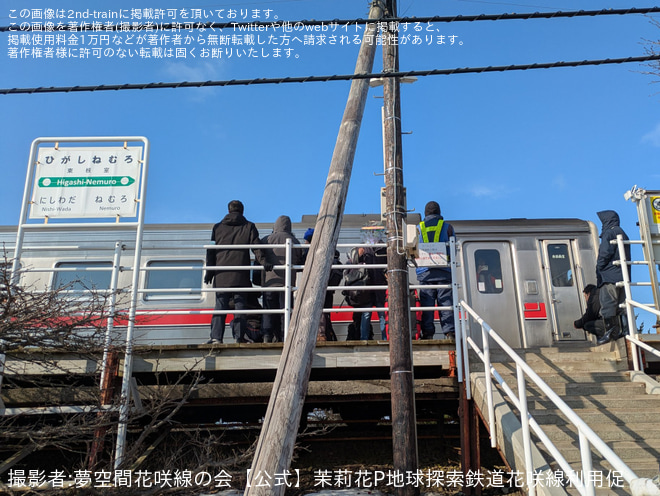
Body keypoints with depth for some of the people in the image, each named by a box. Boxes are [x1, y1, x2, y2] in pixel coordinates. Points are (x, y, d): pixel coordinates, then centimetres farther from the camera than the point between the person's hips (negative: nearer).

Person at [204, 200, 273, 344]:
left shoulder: (217, 227, 13)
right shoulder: (249, 227, 7)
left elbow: (211, 251, 12)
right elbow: (256, 247, -6)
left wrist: (209, 271, 13)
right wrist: (264, 261, -12)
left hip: (221, 274, 2)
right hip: (241, 275, -1)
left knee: (220, 306, 3)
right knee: (240, 306, 2)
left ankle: (216, 336, -5)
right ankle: (240, 337, -2)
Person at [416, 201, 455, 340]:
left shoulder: (418, 228, 10)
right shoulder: (447, 227, 8)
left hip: (424, 271, 1)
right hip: (443, 271, -1)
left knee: (427, 303, -1)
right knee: (446, 302, 0)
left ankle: (427, 334, -3)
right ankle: (449, 333, -5)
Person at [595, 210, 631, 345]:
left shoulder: (609, 233, -8)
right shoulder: (622, 234, 20)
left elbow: (605, 253, -18)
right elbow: (627, 256, 20)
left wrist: (599, 268, -8)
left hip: (609, 275, -9)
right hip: (622, 275, 9)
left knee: (607, 304, -9)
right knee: (619, 304, 10)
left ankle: (610, 332, -12)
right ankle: (620, 331, 11)